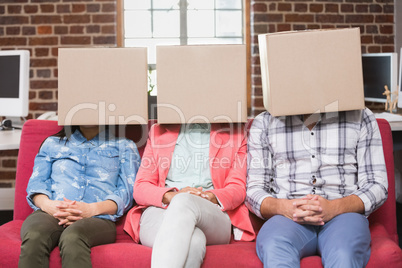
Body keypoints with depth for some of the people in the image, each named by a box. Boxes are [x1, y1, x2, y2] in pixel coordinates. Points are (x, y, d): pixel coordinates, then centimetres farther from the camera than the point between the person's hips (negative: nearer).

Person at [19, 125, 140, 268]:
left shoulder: (124, 146, 23)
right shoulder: (52, 143, 30)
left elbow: (127, 193, 8)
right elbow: (36, 183, 17)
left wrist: (92, 209, -12)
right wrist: (47, 204, -9)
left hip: (97, 218, -2)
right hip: (50, 213, 2)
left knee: (72, 237, -40)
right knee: (34, 236, -36)